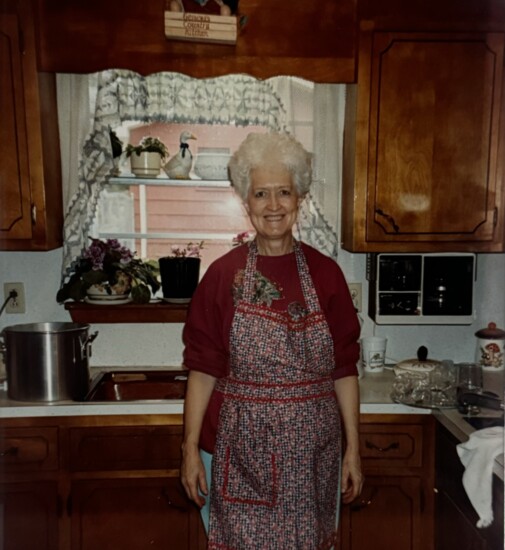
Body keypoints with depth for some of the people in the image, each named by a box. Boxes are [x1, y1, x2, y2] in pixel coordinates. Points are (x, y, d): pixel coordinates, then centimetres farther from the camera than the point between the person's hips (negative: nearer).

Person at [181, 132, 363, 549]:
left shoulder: (325, 272, -2)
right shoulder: (224, 274, -5)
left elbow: (344, 370, 2)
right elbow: (203, 370, -2)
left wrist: (353, 450, 3)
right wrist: (190, 449, -2)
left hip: (313, 450, 1)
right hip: (240, 449, -1)